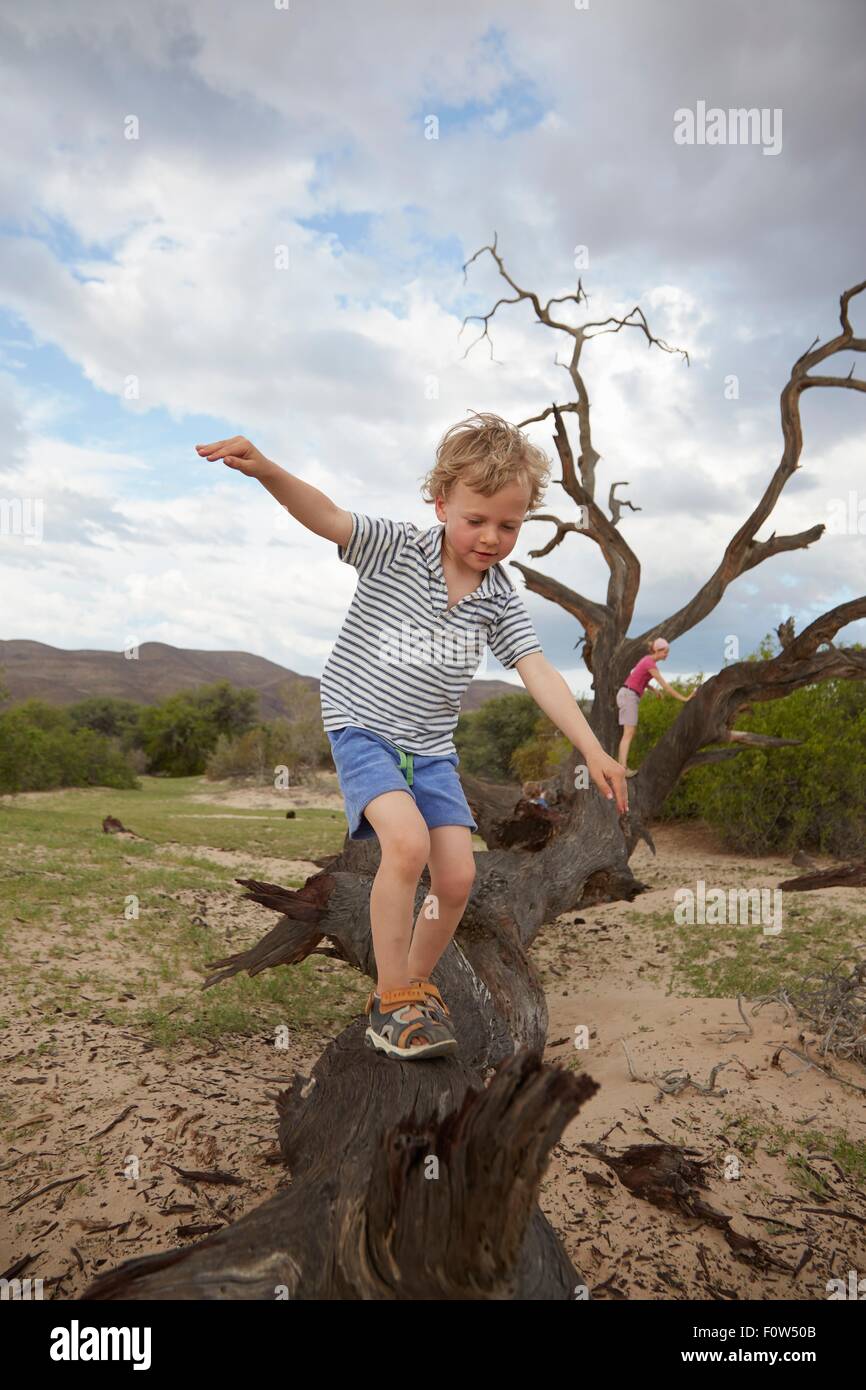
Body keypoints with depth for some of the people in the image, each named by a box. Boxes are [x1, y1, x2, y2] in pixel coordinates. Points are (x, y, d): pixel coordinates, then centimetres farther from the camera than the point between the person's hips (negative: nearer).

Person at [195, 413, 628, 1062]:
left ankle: (417, 984, 23)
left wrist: (594, 750, -9)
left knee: (458, 876, -3)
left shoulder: (500, 596, 2)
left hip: (431, 747, 5)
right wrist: (266, 469, -40)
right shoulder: (396, 548, -8)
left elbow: (538, 671, -2)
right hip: (362, 726, -4)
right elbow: (325, 515, -21)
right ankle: (391, 1000, -7)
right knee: (408, 841, -26)